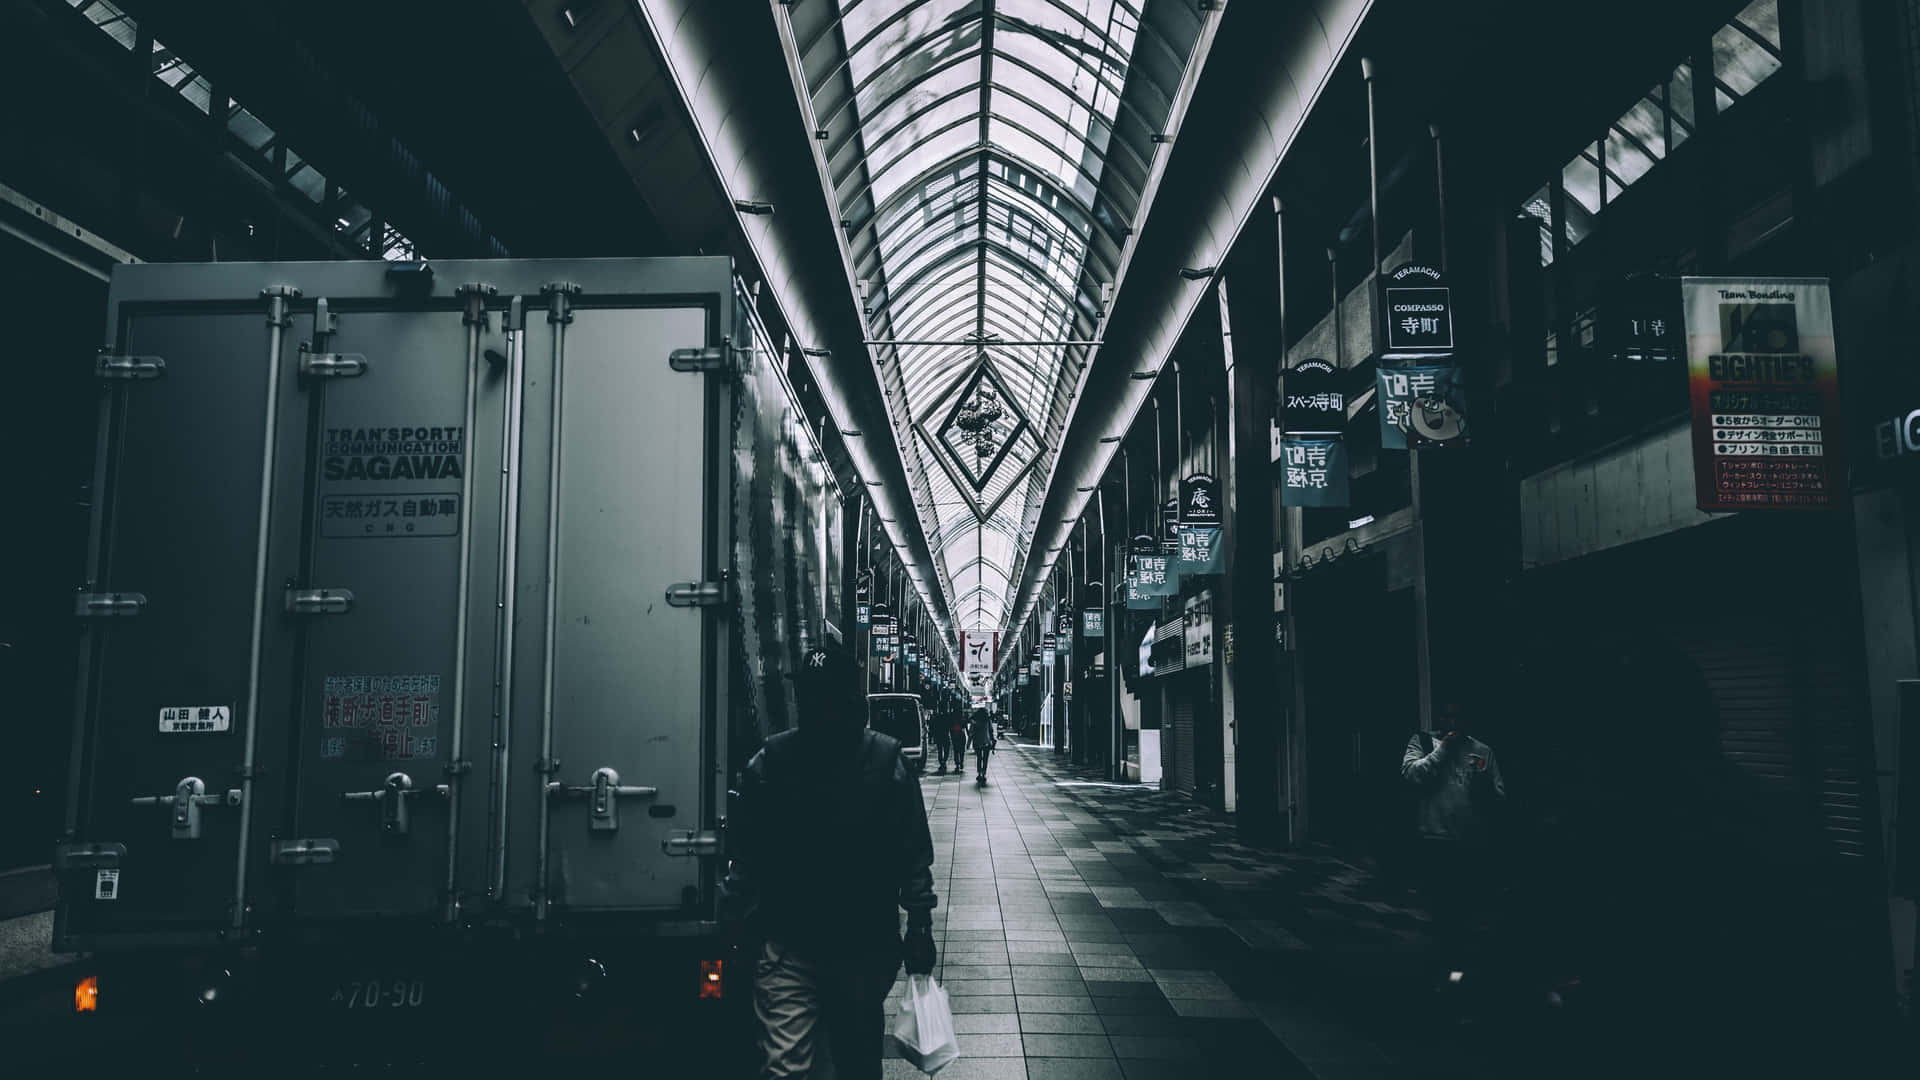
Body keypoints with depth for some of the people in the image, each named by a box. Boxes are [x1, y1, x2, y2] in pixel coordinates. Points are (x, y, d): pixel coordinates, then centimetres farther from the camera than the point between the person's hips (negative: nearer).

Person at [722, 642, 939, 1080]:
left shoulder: (886, 761, -6)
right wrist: (733, 928, 1)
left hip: (869, 945, 1)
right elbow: (743, 857, 3)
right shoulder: (768, 765, -4)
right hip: (788, 945, 0)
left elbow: (915, 855, -1)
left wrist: (920, 925, -2)